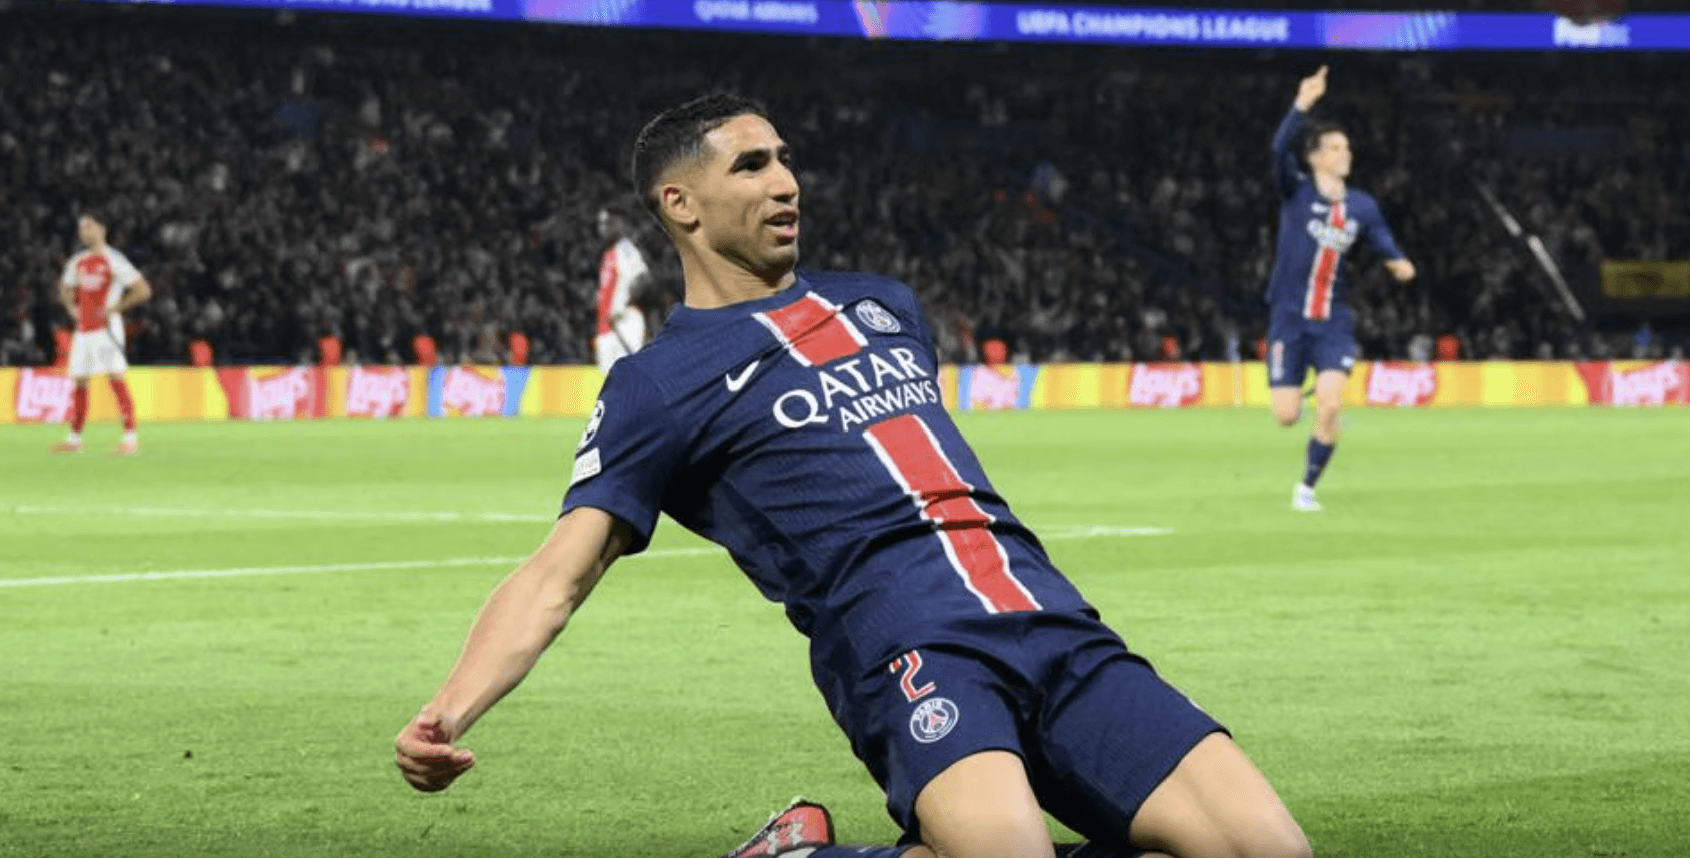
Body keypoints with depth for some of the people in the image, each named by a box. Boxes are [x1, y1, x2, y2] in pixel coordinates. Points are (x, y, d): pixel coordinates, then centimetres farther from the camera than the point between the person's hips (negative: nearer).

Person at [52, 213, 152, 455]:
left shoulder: (114, 260, -7)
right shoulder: (77, 263, 12)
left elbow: (143, 290, -10)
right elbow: (65, 288, 32)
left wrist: (115, 308, -13)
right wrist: (71, 307, 12)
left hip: (106, 327, -7)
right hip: (83, 330, 7)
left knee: (116, 377, -14)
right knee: (80, 381, 9)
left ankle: (131, 437, -16)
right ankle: (75, 438, 17)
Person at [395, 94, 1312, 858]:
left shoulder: (883, 305, 25)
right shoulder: (658, 385, 7)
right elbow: (558, 574, -4)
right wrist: (448, 712, -20)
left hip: (1054, 624, 6)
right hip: (903, 644, -6)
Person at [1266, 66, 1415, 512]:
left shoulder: (1363, 207, 8)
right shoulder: (1296, 191, -3)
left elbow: (1384, 243, 4)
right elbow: (1281, 148, -19)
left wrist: (1398, 263, -21)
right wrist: (1302, 106, -32)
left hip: (1335, 323, 2)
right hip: (1290, 319, -2)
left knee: (1329, 407, -16)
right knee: (1287, 415, -5)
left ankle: (1307, 487, 4)